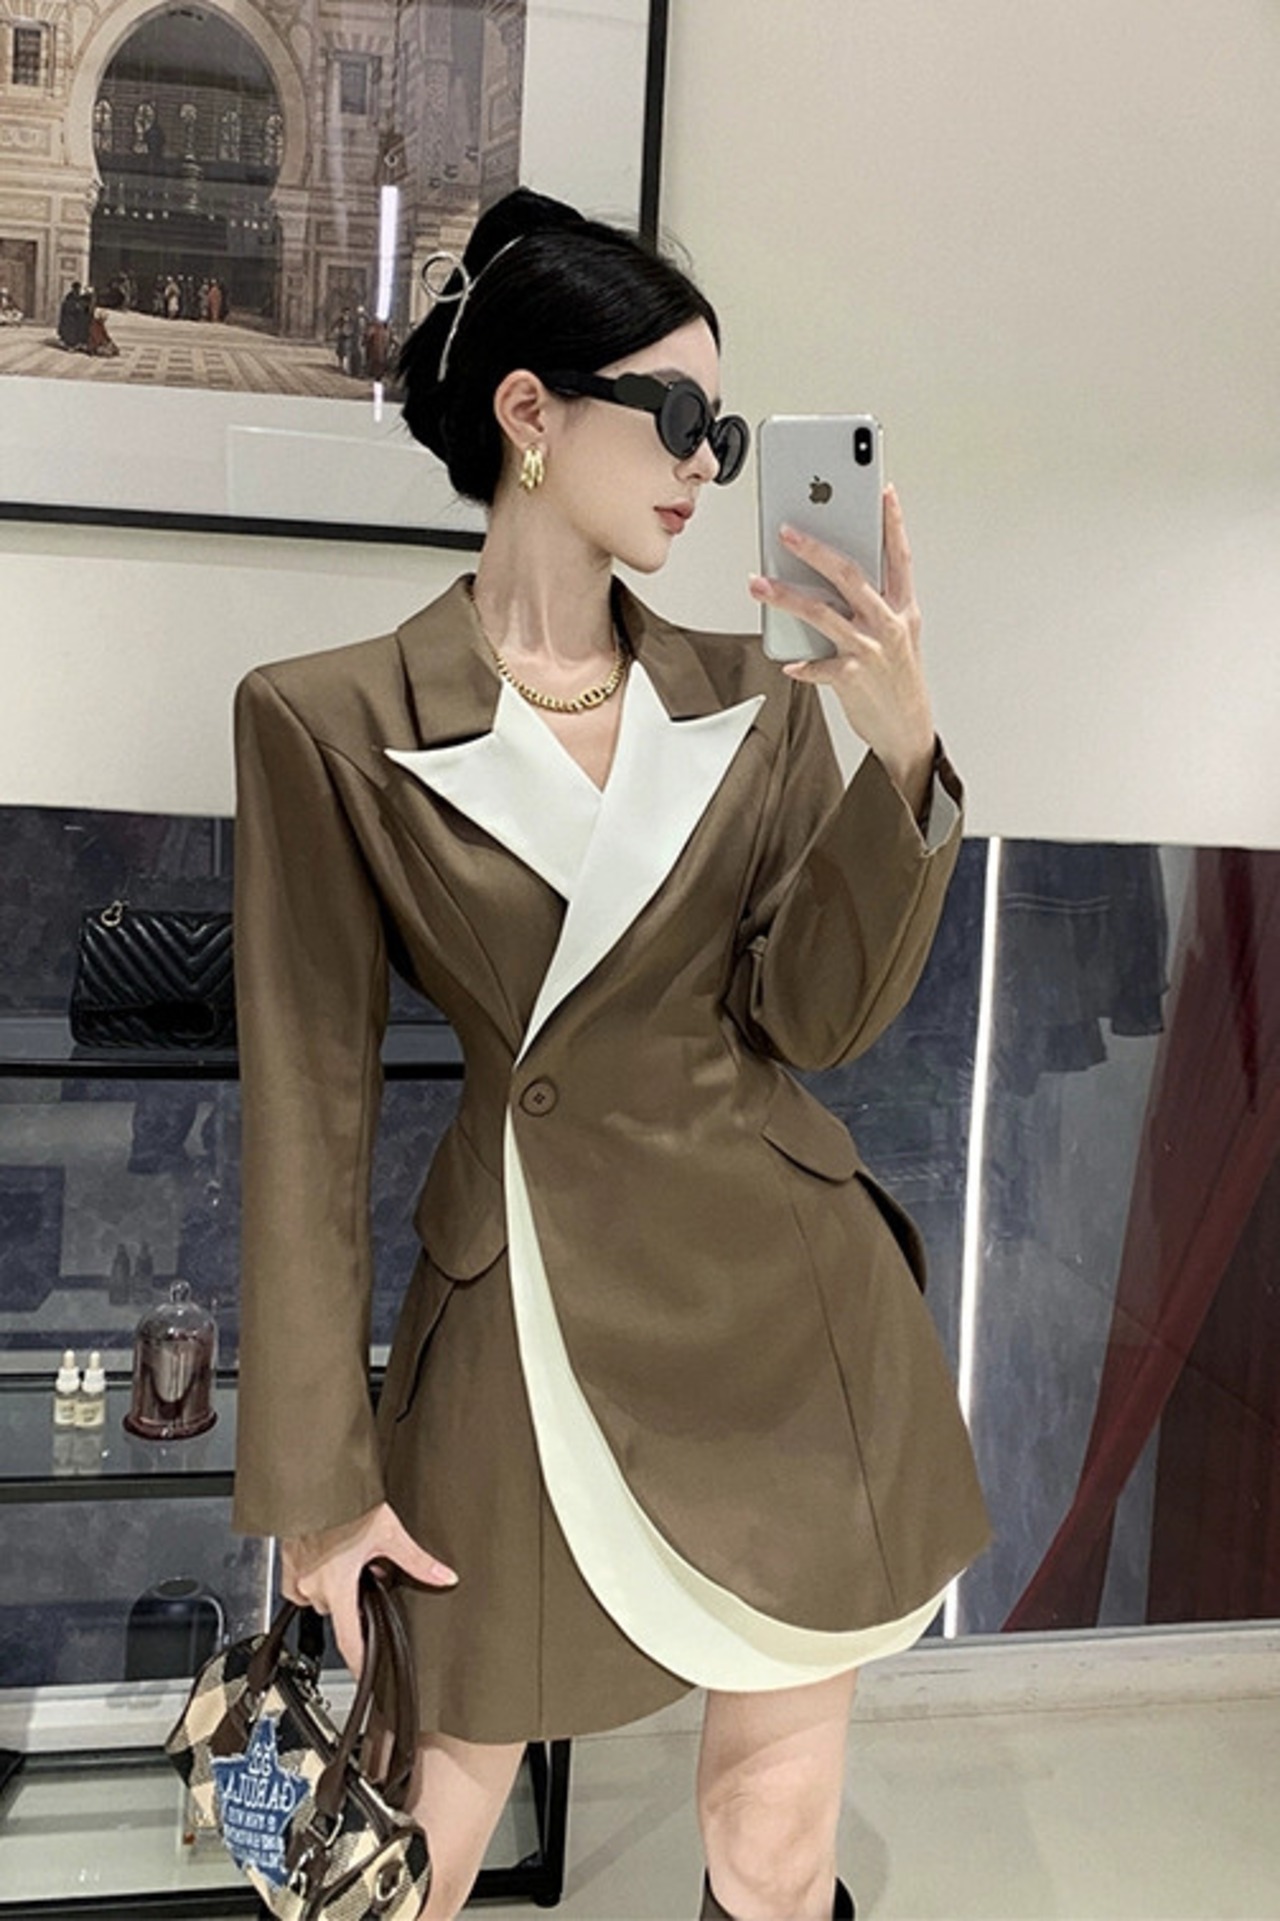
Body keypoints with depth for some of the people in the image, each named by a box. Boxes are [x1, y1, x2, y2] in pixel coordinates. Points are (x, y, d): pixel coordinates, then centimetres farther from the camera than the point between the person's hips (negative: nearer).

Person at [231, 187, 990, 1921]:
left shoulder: (755, 703, 4)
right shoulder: (330, 721, -6)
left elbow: (816, 1018, -3)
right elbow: (313, 1106, -5)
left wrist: (900, 755, -17)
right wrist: (318, 1475, -3)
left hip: (786, 1303, 3)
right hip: (530, 1320, -2)